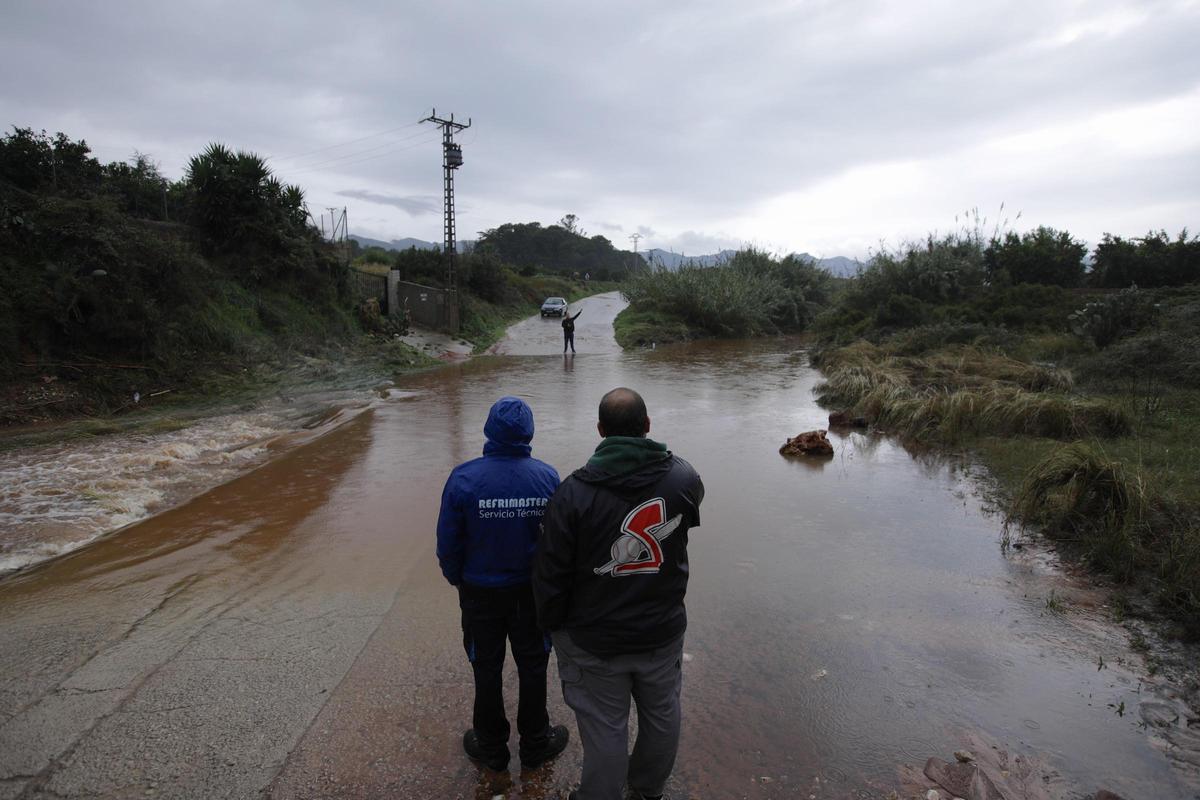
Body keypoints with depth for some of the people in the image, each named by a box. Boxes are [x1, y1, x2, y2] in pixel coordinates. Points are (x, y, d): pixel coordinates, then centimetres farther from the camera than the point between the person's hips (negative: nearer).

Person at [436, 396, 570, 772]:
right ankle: (535, 743, 35)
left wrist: (457, 579, 8)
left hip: (481, 592, -1)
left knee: (487, 669, 18)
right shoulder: (547, 477, -15)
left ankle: (491, 747, 35)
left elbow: (448, 543, -11)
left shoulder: (463, 478, -20)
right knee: (532, 667, 19)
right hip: (534, 591, 1)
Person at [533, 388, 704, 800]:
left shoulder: (574, 491, -21)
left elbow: (550, 571, -15)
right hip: (663, 631, 4)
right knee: (661, 715, 25)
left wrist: (551, 623, 2)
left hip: (595, 641, -3)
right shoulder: (682, 477, -12)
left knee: (605, 730, 14)